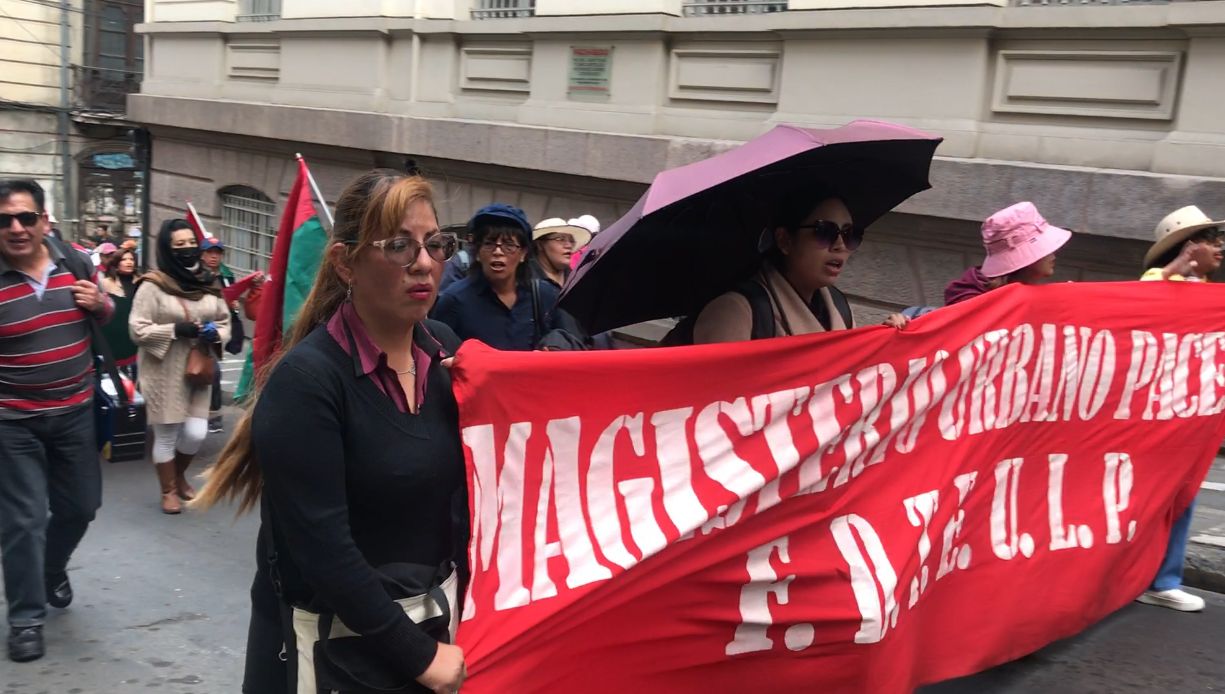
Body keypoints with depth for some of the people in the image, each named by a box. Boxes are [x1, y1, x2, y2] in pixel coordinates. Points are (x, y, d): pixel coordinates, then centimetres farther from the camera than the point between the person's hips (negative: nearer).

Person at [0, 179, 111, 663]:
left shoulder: (75, 264, -1)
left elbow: (105, 315, 16)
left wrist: (99, 304, -7)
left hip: (74, 413, 5)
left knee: (80, 506, 17)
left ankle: (52, 571, 45)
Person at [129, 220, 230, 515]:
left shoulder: (209, 283, 4)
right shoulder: (153, 285, -11)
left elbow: (225, 322, 12)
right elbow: (137, 329, -12)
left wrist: (215, 333, -9)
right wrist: (176, 330, -20)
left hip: (198, 370, 4)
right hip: (165, 373, -4)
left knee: (196, 433, 2)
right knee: (166, 434, 6)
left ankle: (179, 475, 32)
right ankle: (168, 490, 25)